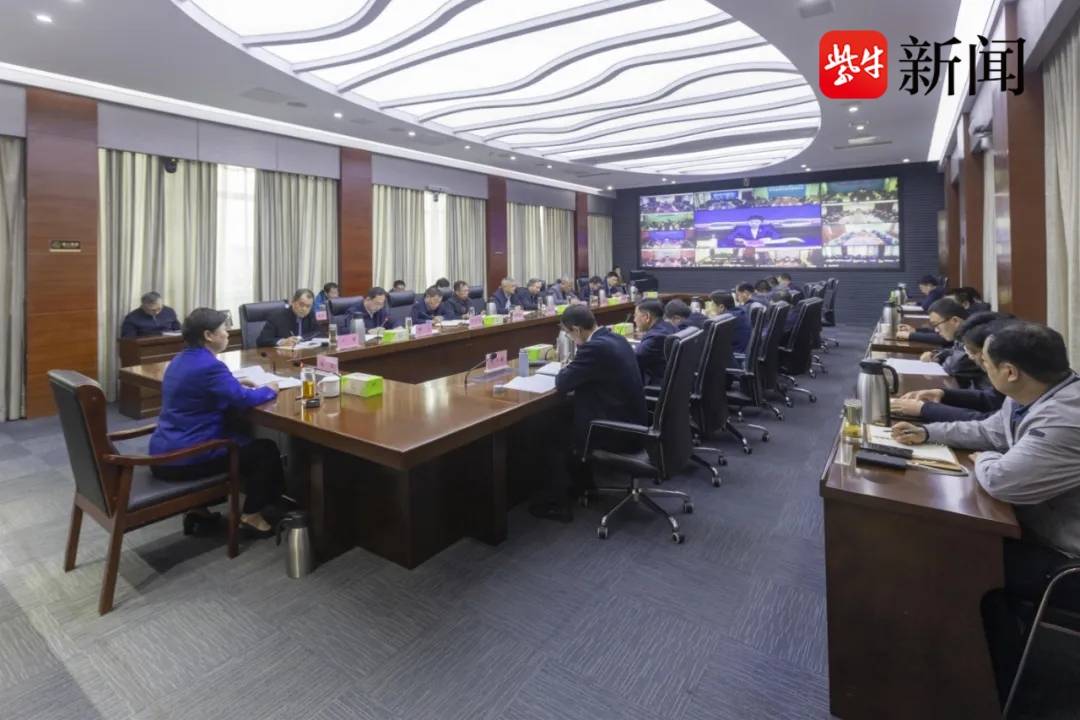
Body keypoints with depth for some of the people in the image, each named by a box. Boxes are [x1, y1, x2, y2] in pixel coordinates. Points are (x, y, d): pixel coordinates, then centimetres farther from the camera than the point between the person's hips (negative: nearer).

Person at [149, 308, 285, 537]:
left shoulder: (180, 360, 11)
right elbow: (243, 399, -23)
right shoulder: (209, 365, -21)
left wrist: (236, 385, 12)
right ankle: (251, 515, 12)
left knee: (244, 440, 30)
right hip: (185, 458, -10)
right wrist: (269, 390, -5)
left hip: (164, 453, 10)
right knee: (266, 450, 4)